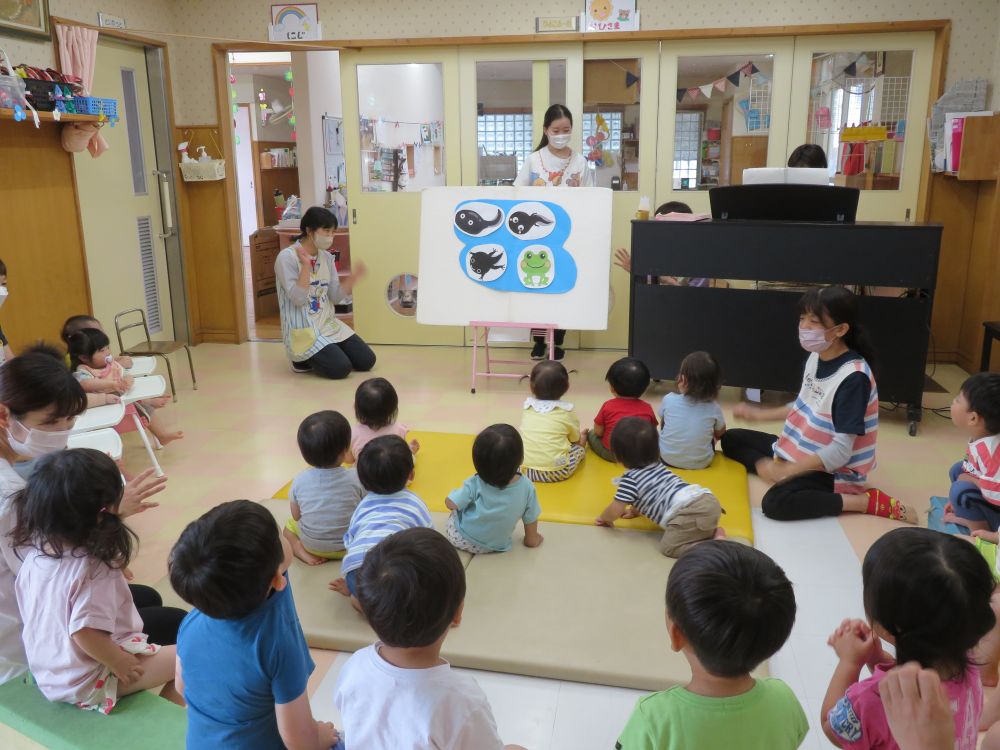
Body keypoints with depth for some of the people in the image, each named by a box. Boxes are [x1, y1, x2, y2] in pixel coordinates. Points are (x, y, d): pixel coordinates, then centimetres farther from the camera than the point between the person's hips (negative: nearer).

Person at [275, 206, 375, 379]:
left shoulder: (327, 257, 6)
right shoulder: (287, 257, -14)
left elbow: (335, 297, 5)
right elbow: (298, 299, -22)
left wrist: (353, 278, -9)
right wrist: (306, 266, -27)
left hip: (328, 324, 7)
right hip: (303, 330, -7)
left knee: (366, 361, -2)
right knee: (341, 368, -21)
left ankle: (318, 356, 17)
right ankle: (302, 360, 8)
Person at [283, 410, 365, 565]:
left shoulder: (300, 481, -17)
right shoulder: (356, 477, -22)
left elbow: (296, 516, -4)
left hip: (312, 545, 0)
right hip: (349, 546, 0)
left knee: (289, 526, 27)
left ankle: (303, 553, 1)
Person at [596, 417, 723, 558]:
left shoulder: (630, 478, 0)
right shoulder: (657, 465, 26)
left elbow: (615, 510, 0)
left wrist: (604, 518, 21)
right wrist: (635, 510, 50)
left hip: (691, 512, -9)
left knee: (669, 546, -8)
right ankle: (715, 532, 11)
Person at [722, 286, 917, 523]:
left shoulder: (854, 377, -26)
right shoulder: (816, 357, -1)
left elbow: (840, 451, -27)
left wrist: (788, 470, -27)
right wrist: (760, 414, 13)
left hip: (834, 469, -8)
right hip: (802, 449, 9)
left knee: (776, 503, -34)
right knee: (731, 439, 10)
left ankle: (869, 501, -18)